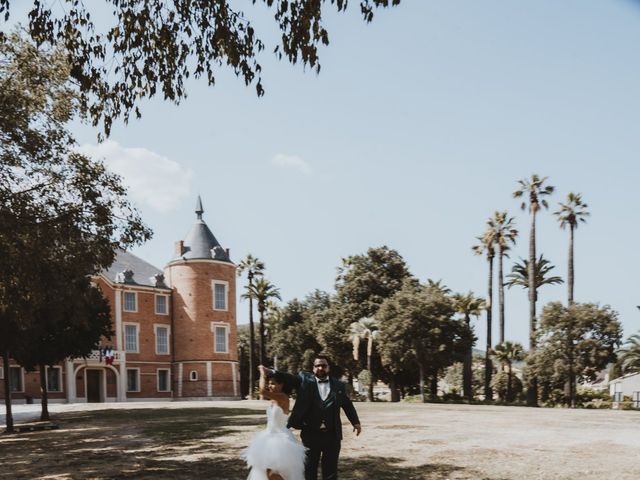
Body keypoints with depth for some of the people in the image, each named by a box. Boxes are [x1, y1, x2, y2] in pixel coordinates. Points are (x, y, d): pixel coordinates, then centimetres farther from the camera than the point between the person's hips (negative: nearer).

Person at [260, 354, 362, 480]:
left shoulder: (338, 385, 7)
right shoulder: (305, 380, 2)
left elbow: (348, 405, 13)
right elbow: (289, 378, -11)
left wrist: (356, 422, 6)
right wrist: (270, 372, -26)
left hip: (332, 434, 1)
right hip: (310, 434, -1)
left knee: (330, 468, 8)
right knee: (309, 468, 8)